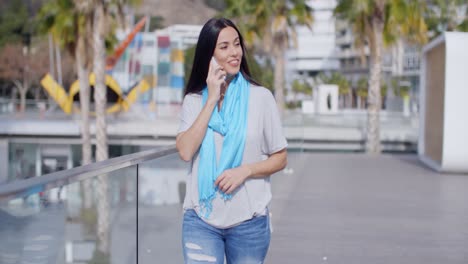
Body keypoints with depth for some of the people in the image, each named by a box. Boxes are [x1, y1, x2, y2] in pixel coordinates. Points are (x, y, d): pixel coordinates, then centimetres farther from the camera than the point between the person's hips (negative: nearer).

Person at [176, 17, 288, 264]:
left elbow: (280, 158, 2)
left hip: (249, 222, 0)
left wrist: (245, 170, -16)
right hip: (201, 219, 0)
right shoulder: (193, 100, 2)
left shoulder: (260, 97, -3)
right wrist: (212, 99, -13)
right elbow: (185, 152, -13)